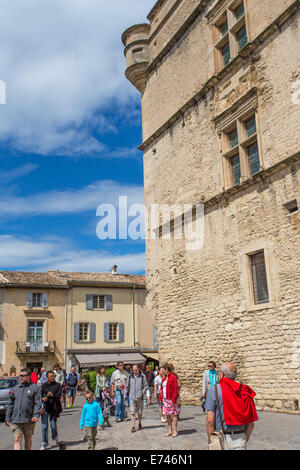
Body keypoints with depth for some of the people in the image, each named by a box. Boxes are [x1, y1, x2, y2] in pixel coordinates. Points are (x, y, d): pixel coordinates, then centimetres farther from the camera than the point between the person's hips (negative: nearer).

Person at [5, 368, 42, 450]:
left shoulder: (34, 388, 1)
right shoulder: (15, 388, 11)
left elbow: (38, 403, -5)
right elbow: (10, 404, 14)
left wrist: (36, 415, -17)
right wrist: (8, 418, 10)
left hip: (29, 419, -2)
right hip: (16, 420, 2)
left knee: (28, 439, 13)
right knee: (17, 440, -6)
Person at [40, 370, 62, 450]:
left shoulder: (58, 385, 3)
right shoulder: (44, 385, 9)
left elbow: (59, 395, -7)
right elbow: (40, 395, 5)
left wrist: (53, 395, -26)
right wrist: (43, 398, -17)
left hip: (54, 408, -1)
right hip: (45, 407, 1)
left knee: (53, 425, 2)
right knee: (44, 426, 1)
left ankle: (55, 436, 33)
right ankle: (44, 443, 12)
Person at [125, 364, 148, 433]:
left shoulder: (142, 376, -3)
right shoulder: (130, 376, 5)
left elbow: (146, 386, -2)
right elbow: (127, 386, 14)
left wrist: (142, 393, -13)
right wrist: (126, 394, 8)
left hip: (140, 398, -1)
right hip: (132, 397, 1)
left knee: (140, 412, 11)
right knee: (132, 412, -5)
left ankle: (140, 423, 31)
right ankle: (133, 426, -2)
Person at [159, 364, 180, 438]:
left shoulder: (173, 377, -11)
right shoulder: (164, 378, 13)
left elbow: (176, 389, -14)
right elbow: (162, 389, 17)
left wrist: (173, 400, -17)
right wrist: (160, 398, 11)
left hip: (171, 399, -8)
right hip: (165, 399, 8)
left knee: (174, 414, -1)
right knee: (167, 415, 10)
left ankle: (175, 431, 7)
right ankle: (170, 430, 18)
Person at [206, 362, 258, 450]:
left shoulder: (214, 390, -7)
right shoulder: (244, 392, 3)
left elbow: (210, 420, -12)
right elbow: (251, 424, 4)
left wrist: (210, 441, -2)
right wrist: (244, 441, 16)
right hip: (240, 438, 3)